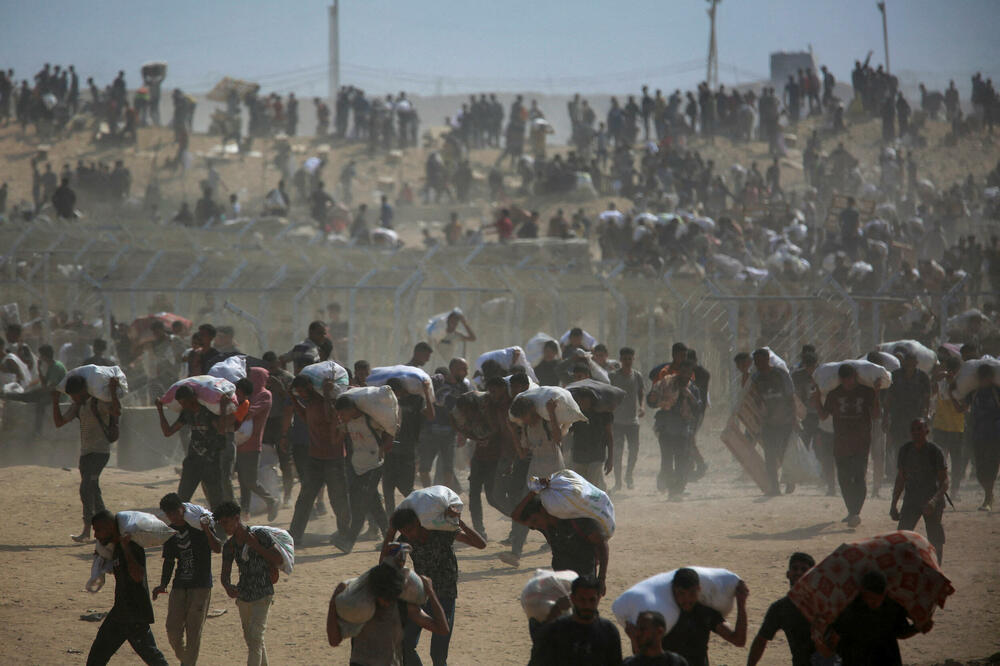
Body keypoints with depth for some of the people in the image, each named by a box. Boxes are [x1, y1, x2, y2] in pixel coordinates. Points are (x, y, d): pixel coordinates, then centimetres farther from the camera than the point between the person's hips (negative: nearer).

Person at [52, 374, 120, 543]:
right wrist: (55, 401, 5)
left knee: (86, 489, -19)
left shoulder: (99, 402, -11)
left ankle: (86, 529, -23)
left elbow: (117, 412, -27)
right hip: (85, 452, 9)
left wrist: (113, 392, -32)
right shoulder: (78, 405, 13)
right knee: (93, 491, 11)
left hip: (99, 451, -9)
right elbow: (59, 422, 14)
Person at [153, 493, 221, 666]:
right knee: (173, 630, 2)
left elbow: (218, 549, -17)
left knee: (194, 630, -6)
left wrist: (207, 530, -33)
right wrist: (163, 585, 6)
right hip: (180, 585, 5)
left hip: (201, 586, -5)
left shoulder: (199, 524, -7)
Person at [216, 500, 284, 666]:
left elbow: (279, 560, -7)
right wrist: (228, 587, -23)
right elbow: (225, 574, 1)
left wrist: (256, 546, -18)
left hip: (263, 595, -6)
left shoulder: (260, 535, -11)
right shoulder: (230, 546, 3)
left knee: (255, 638, -16)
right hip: (243, 596, 6)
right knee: (250, 639, 13)